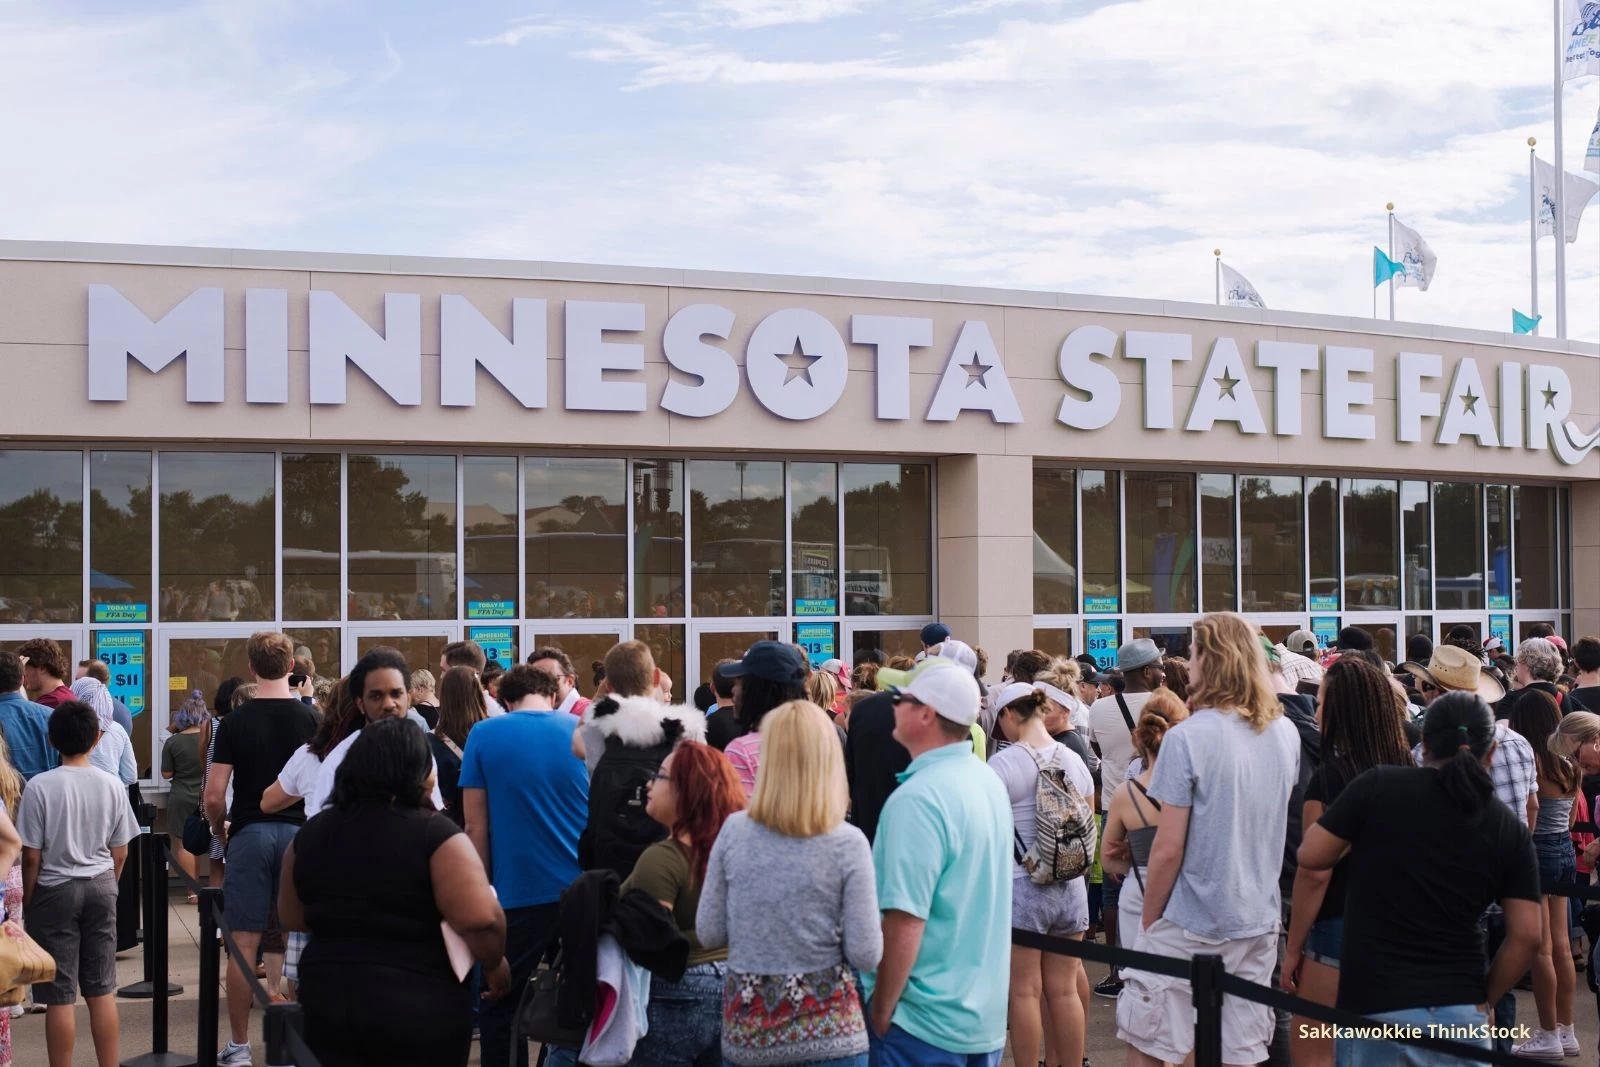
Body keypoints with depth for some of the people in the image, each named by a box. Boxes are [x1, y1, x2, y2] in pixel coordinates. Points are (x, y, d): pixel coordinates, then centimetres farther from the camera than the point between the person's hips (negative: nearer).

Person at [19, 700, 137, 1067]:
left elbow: (31, 856, -11)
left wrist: (26, 900, 2)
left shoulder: (40, 786, -14)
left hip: (55, 889, -3)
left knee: (60, 995, 3)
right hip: (100, 886, 3)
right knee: (102, 989, 12)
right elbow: (120, 852, 3)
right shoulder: (112, 785, -3)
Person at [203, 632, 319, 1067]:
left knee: (244, 943, 3)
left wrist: (219, 830, 11)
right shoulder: (311, 719, -1)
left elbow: (214, 795, -8)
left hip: (250, 834, -1)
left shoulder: (236, 721, -4)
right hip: (298, 832, 2)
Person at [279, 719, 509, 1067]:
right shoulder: (434, 833, -14)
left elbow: (293, 918, 15)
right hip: (419, 1006, -4)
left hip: (327, 998, 4)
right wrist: (496, 965, -4)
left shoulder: (311, 833, 3)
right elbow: (480, 920, -22)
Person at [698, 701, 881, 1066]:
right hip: (826, 1030, -2)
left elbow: (709, 933, 1)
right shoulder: (848, 844, -12)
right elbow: (866, 955, -12)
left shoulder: (733, 830, -6)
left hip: (746, 1027, 2)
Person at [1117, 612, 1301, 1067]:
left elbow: (1168, 850, -14)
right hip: (1259, 922, 6)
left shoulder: (1187, 738, -15)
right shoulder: (1286, 733, 4)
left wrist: (1148, 921, -3)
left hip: (1191, 925, -6)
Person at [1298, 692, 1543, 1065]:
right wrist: (1483, 999, 12)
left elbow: (1310, 856, -1)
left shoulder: (1378, 786, -5)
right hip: (1459, 1011, 2)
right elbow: (1526, 936, 0)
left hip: (1374, 1006, -1)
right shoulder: (1510, 830, 2)